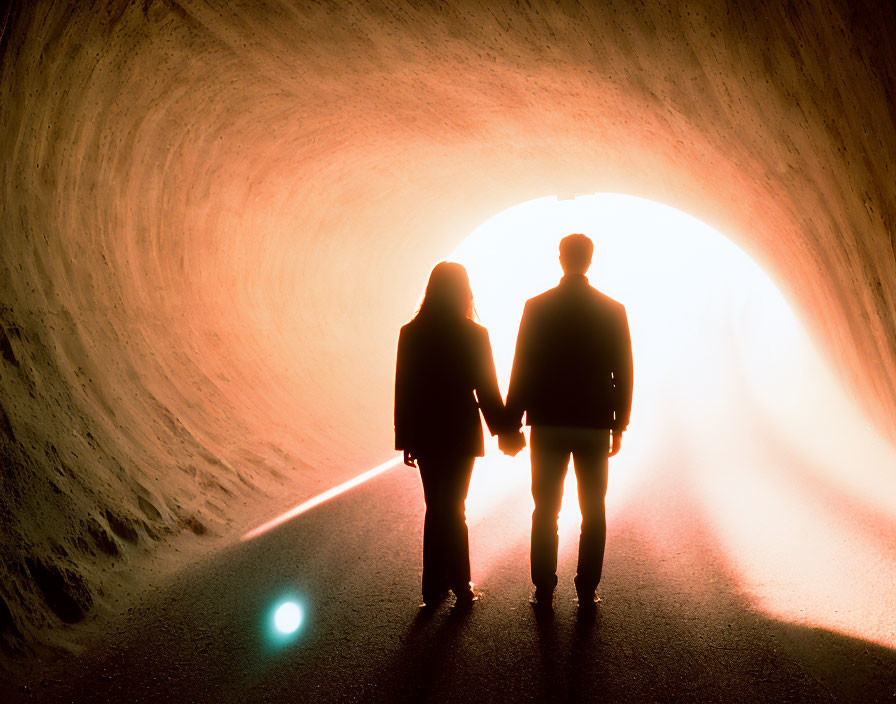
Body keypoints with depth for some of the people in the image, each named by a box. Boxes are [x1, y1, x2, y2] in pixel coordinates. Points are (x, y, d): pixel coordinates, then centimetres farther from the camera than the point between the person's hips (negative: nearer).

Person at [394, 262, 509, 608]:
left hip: (425, 434, 2)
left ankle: (435, 587, 22)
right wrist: (503, 429, 6)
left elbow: (403, 390, -1)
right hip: (460, 433, -2)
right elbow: (487, 389, -7)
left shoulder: (411, 333, -4)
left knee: (436, 507, 16)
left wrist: (406, 440, 7)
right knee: (453, 508, 10)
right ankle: (460, 588, 18)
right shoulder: (474, 335, -11)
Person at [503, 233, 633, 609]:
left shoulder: (536, 307, -4)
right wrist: (619, 425, 9)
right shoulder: (612, 310, 0)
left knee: (545, 511, 10)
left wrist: (511, 423, 1)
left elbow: (521, 369, -5)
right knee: (593, 512, 11)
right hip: (595, 425, 1)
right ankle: (587, 591, 16)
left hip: (547, 424, 0)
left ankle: (543, 589, 15)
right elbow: (623, 374, 1)